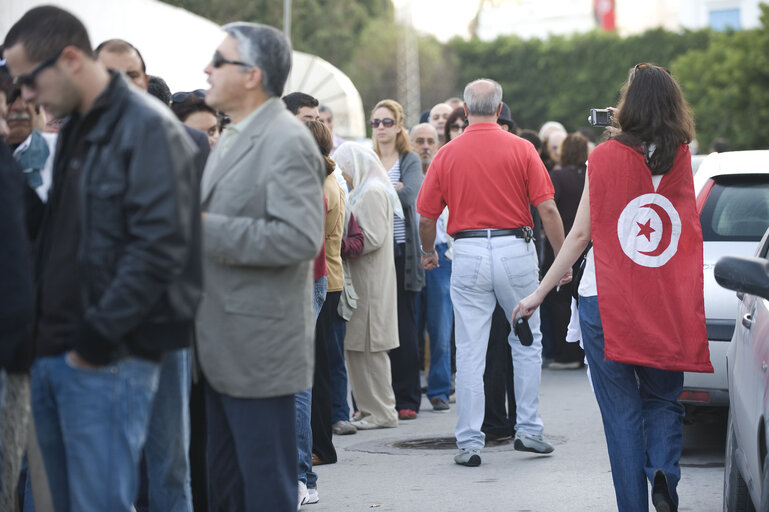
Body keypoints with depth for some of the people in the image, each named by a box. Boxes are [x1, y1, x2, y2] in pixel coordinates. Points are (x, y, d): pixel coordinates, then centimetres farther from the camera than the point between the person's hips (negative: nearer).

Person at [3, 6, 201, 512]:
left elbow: (160, 246, -19)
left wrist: (98, 337, -17)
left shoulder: (147, 128, -12)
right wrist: (47, 336, 13)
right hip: (55, 356, 9)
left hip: (107, 360, -9)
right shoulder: (76, 129, 17)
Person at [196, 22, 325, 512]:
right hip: (222, 344, 10)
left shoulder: (287, 141, -14)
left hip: (260, 345, -10)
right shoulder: (232, 137, 16)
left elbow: (299, 237, -25)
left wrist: (207, 229, -22)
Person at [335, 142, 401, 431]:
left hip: (370, 282, -10)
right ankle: (369, 407, 15)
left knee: (367, 345, -6)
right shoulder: (364, 191, 19)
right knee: (357, 345, 10)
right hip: (362, 279, 10)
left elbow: (372, 238, -19)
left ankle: (381, 412, -1)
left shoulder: (372, 193, -12)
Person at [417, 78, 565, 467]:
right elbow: (547, 209, -6)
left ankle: (469, 443, 4)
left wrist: (428, 252, 24)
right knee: (527, 341, 16)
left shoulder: (447, 154, 1)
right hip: (515, 250, 0)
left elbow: (426, 218, 5)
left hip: (468, 255, 0)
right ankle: (528, 430, 18)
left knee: (470, 352, 3)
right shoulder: (521, 149, -2)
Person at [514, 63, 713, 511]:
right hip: (669, 305, 2)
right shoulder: (681, 159, 0)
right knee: (662, 399, 17)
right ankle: (664, 470, -7)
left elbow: (581, 234, -4)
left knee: (622, 411, 6)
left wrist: (539, 293, 5)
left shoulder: (606, 157, -6)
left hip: (607, 303, -2)